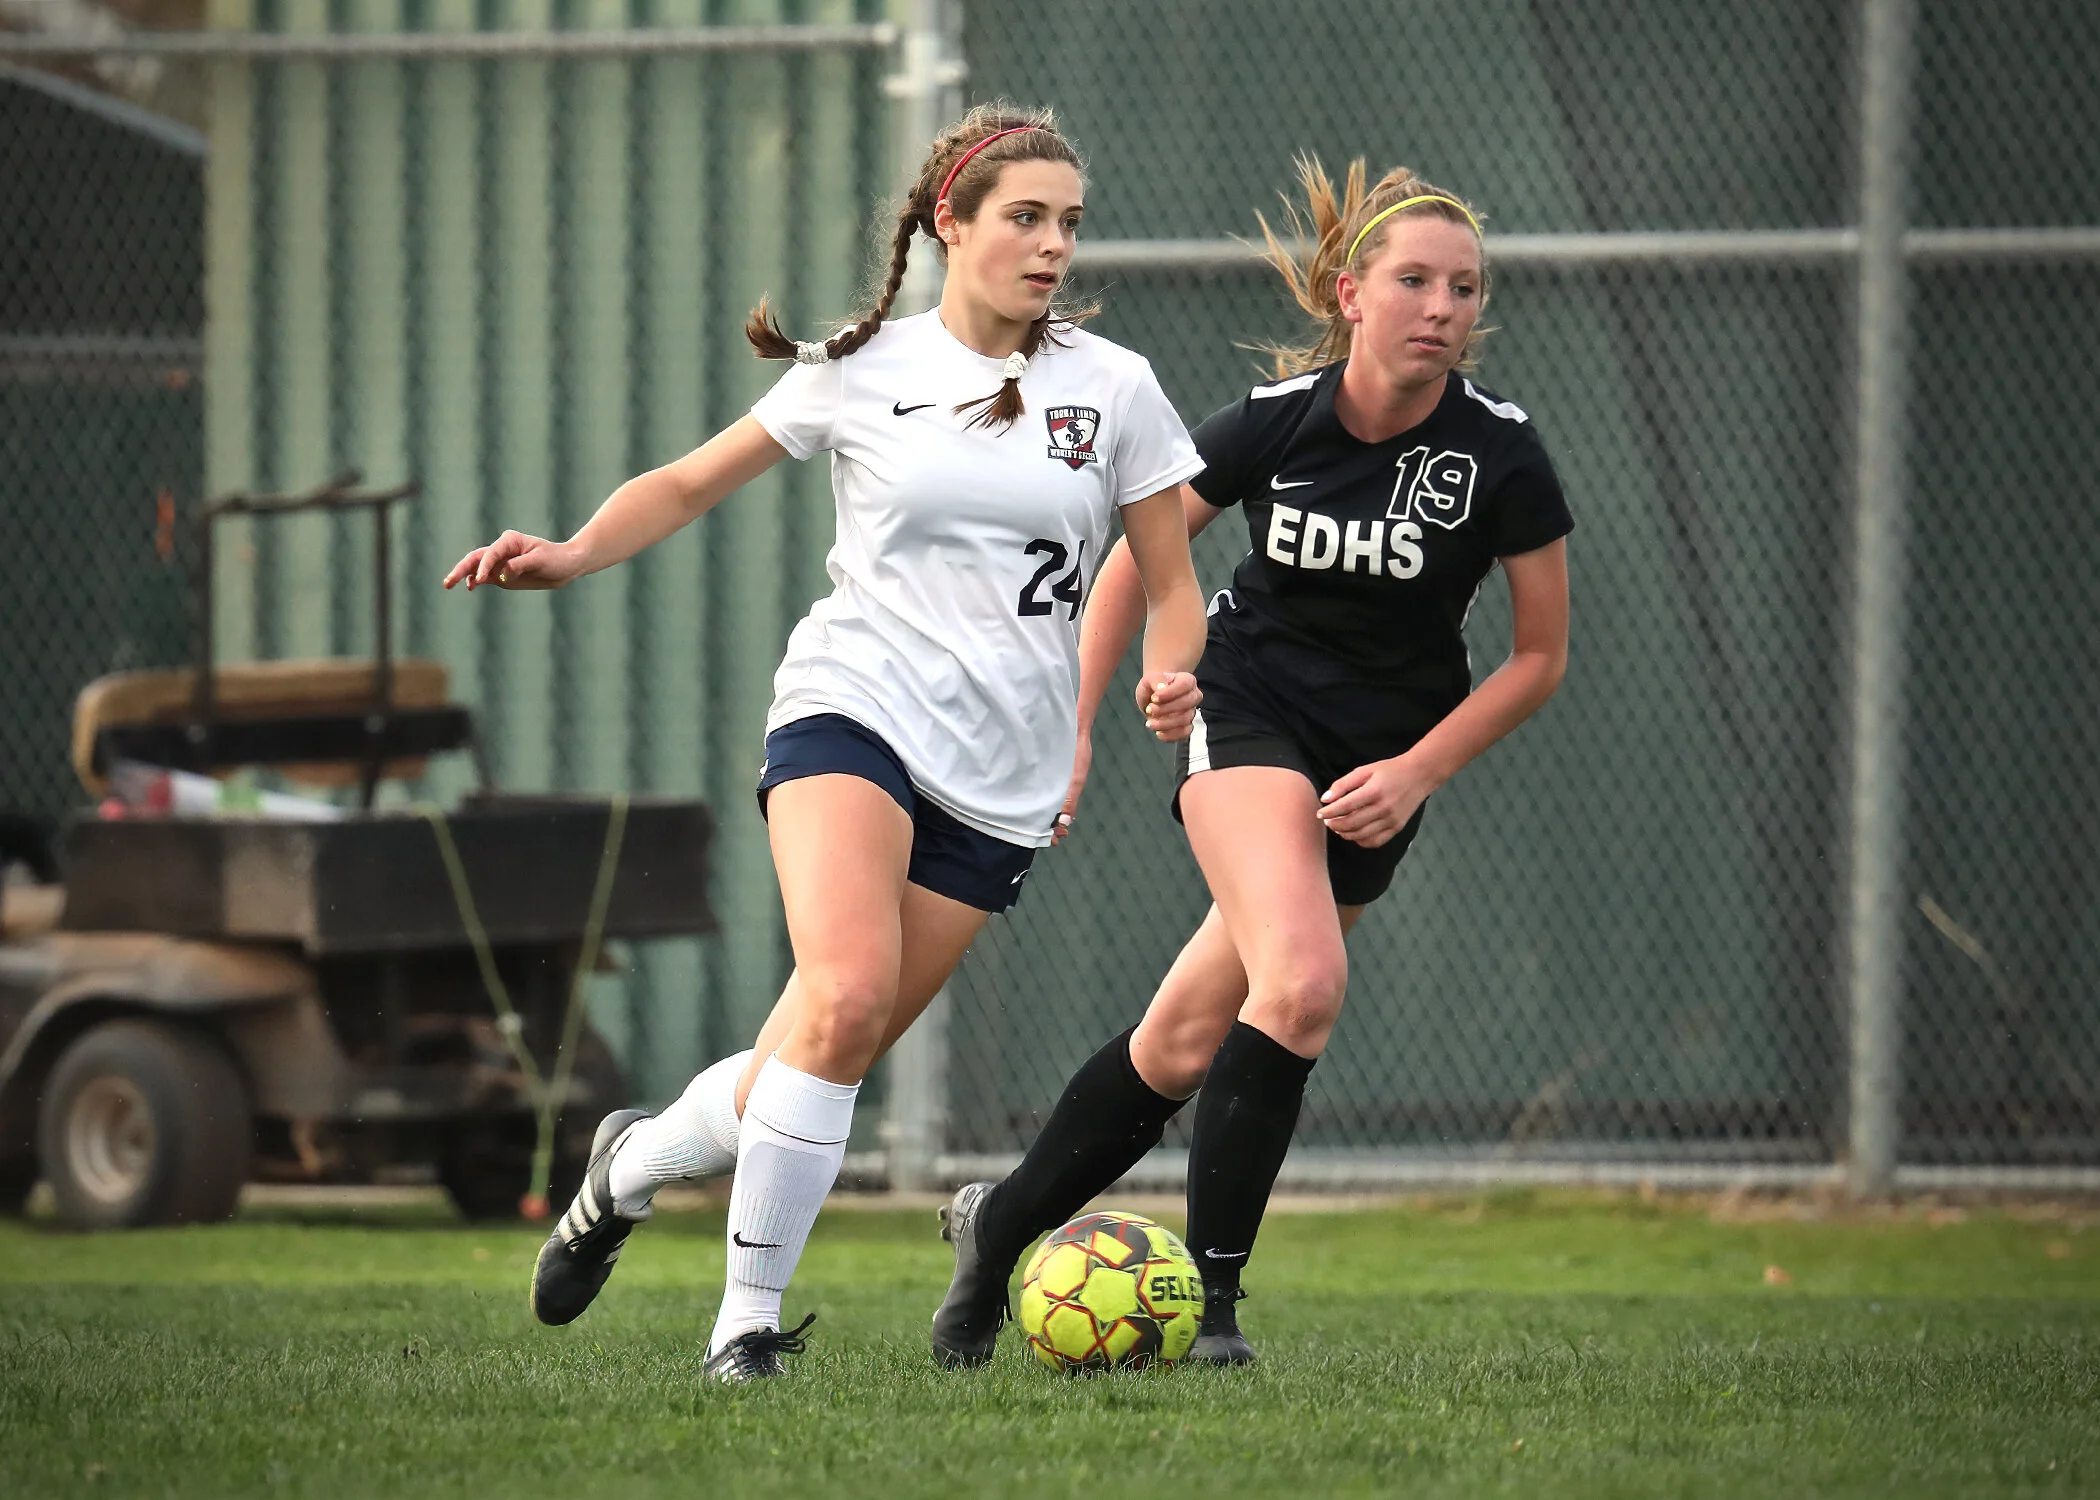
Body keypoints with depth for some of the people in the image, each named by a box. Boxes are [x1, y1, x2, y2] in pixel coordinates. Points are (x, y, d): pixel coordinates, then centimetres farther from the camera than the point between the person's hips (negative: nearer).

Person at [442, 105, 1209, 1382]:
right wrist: (572, 555, -6)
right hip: (855, 705, -2)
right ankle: (748, 1320, -17)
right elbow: (691, 483, 12)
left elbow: (1171, 581, 12)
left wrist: (1171, 679, -10)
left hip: (1003, 776, 2)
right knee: (848, 991, -27)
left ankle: (637, 1160, 31)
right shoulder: (863, 370, 4)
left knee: (826, 1062, 0)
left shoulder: (1112, 388, 7)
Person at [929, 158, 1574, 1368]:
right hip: (1249, 710, -2)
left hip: (1385, 761, 2)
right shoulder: (1278, 420, -13)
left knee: (1186, 1043, 2)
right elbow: (1140, 555, 4)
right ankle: (1209, 1293, -18)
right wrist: (1075, 727, 1)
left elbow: (1542, 654, -3)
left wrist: (1418, 772, -13)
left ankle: (999, 1226, 23)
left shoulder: (1499, 451, -14)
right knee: (1303, 982, -27)